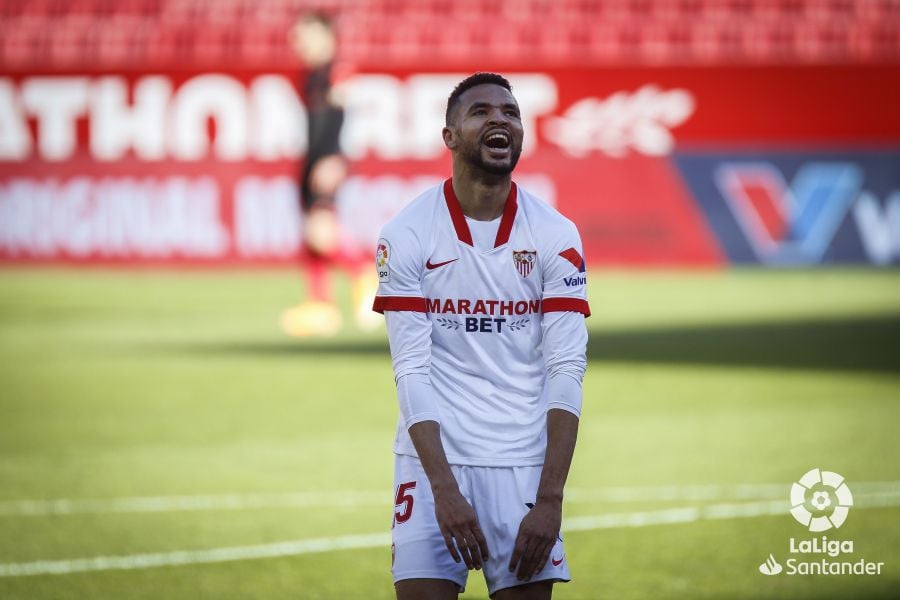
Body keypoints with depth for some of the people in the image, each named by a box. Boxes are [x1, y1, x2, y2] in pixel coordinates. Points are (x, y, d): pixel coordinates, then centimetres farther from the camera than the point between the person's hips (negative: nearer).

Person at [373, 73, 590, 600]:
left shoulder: (557, 237, 1)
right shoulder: (406, 235, -2)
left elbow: (566, 370, -5)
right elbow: (412, 371, -7)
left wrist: (550, 500, -14)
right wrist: (444, 489, -18)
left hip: (524, 461, 1)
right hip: (433, 458, -1)